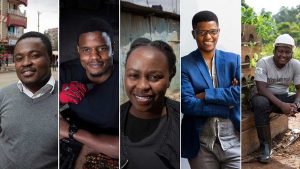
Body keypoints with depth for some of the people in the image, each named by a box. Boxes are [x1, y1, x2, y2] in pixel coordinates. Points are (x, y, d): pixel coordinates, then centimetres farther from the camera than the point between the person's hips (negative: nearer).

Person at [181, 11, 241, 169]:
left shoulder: (234, 60, 4)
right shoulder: (184, 64, -3)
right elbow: (186, 104, -13)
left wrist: (205, 95, -14)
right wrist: (227, 107, -14)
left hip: (233, 141, 1)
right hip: (200, 144, -1)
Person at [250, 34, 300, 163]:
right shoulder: (263, 63, -17)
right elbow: (261, 89, -25)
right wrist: (281, 105, -36)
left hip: (284, 98, 4)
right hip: (265, 97, -4)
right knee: (260, 103, -38)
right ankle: (266, 147, -24)